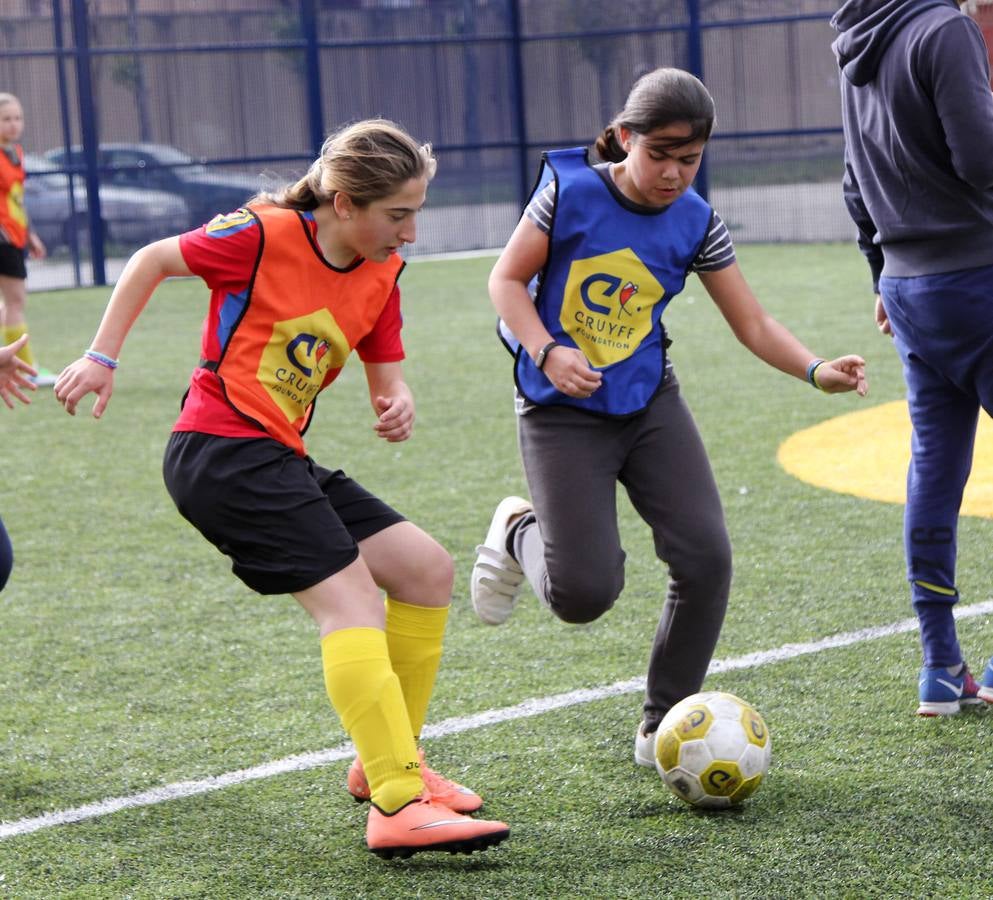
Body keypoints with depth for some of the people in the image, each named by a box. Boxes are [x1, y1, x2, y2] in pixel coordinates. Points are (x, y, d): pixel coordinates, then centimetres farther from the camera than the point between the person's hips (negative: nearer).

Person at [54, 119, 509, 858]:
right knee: (350, 598, -19)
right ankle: (398, 808, -25)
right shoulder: (265, 236, -13)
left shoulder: (382, 273, 6)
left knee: (426, 570, 6)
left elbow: (387, 378, 13)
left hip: (279, 459, 9)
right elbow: (153, 261, 0)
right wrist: (102, 356, 0)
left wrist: (399, 404, -11)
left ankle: (388, 762, 17)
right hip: (221, 453, -9)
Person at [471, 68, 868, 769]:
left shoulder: (696, 223, -3)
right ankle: (520, 532, 25)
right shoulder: (571, 191, -13)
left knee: (706, 559, -10)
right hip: (563, 413, -4)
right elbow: (507, 279, -4)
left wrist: (817, 370, -19)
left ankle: (662, 730, 8)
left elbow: (755, 325, -1)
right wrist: (547, 353, -21)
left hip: (650, 403, 4)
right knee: (583, 596, -12)